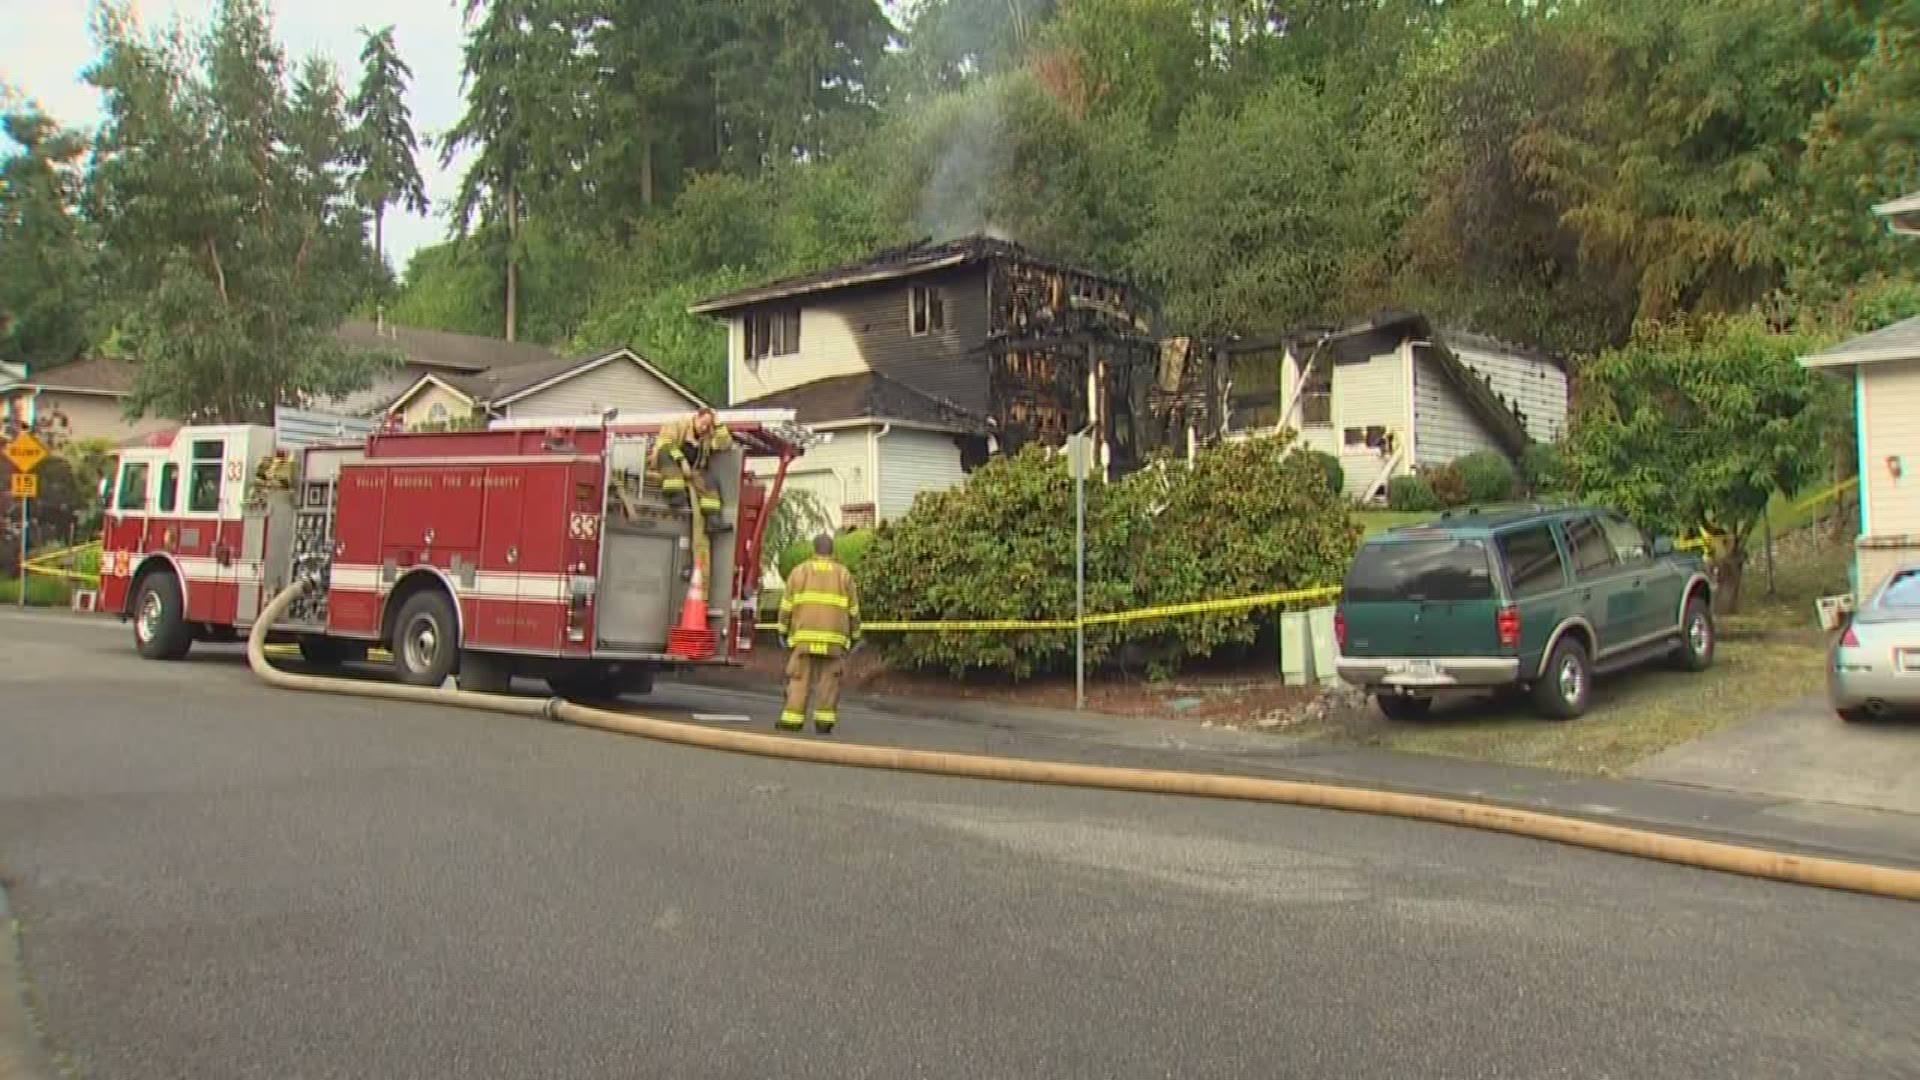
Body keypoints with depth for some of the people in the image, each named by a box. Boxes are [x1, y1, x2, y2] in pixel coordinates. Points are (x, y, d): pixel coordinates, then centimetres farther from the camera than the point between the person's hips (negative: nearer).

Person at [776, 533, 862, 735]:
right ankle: (824, 723, -1)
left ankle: (792, 722, -4)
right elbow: (853, 609, 6)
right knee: (829, 680, 4)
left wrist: (783, 631, 11)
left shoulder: (800, 571, 5)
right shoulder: (844, 573, 7)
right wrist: (855, 636, 14)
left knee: (799, 679, 1)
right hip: (833, 637, 0)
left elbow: (787, 604, 3)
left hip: (804, 635, 0)